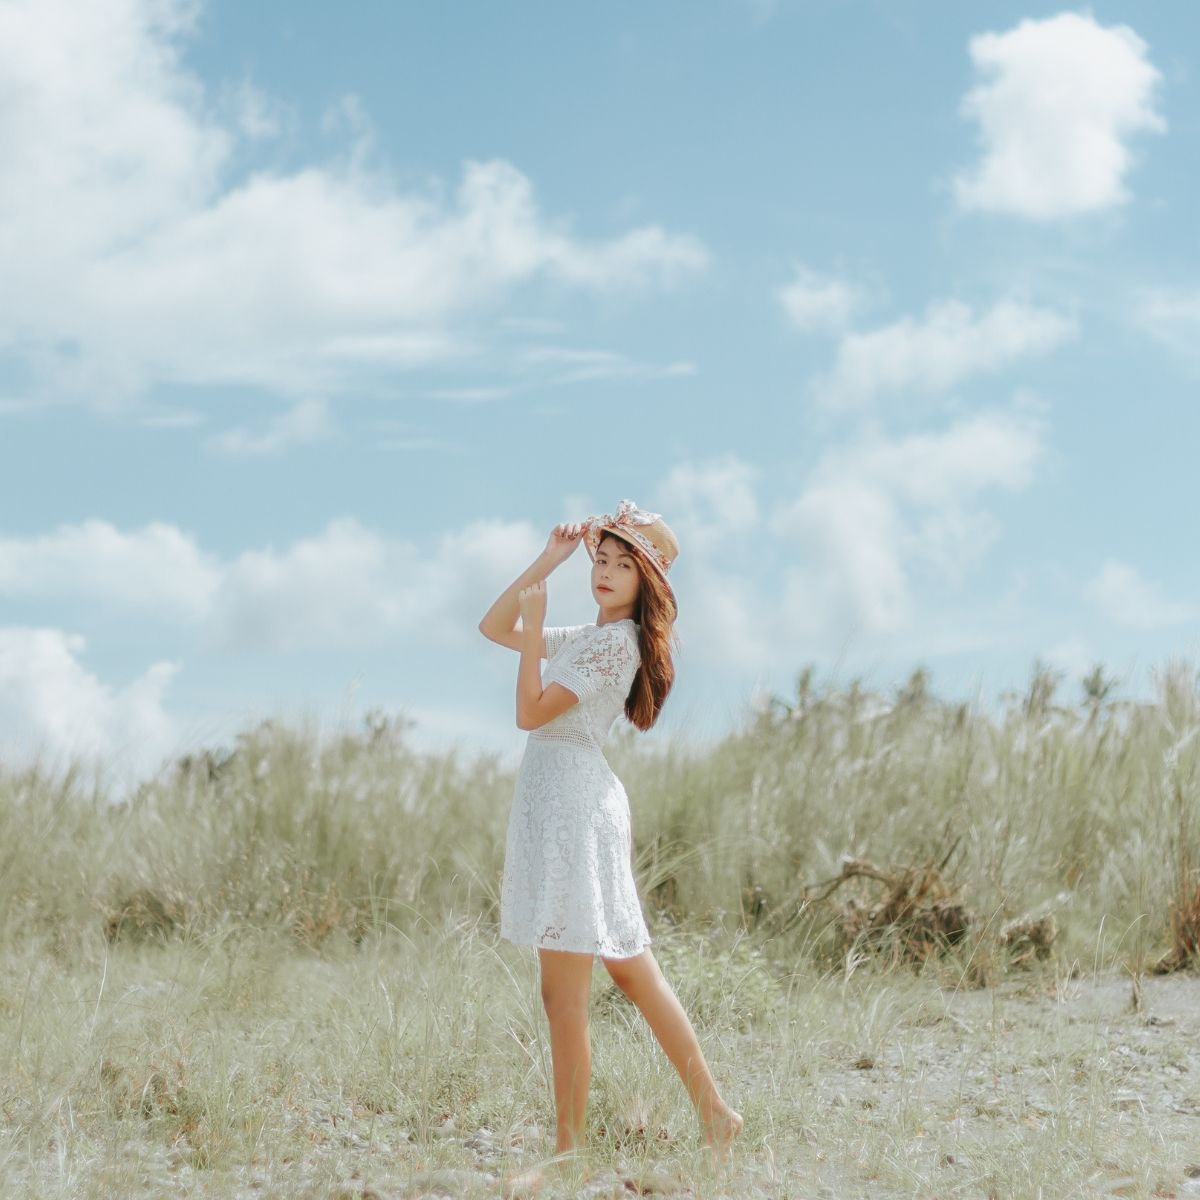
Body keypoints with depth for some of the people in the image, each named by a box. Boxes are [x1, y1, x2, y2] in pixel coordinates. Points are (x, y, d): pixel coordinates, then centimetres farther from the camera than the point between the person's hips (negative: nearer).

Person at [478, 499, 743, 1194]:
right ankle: (713, 1112, 18)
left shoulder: (617, 641, -11)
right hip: (556, 800, 10)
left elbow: (530, 711, -16)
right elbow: (494, 627, 21)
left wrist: (535, 623, -13)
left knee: (563, 997, -6)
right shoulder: (588, 636, 18)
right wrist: (548, 562, 13)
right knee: (634, 973, 13)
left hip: (575, 804, -10)